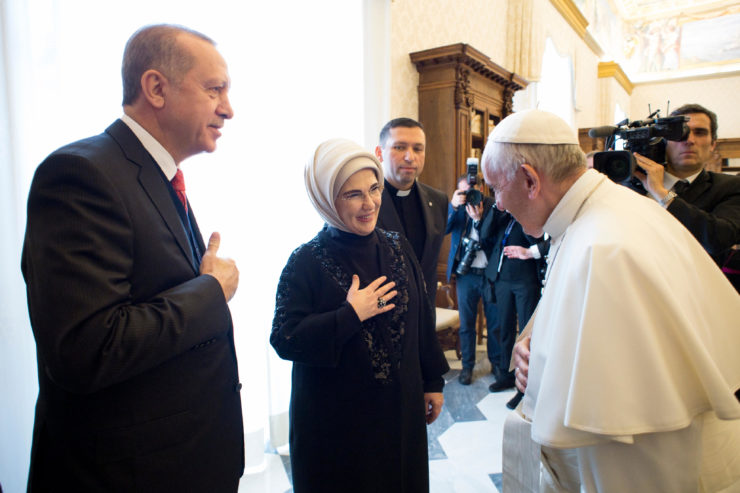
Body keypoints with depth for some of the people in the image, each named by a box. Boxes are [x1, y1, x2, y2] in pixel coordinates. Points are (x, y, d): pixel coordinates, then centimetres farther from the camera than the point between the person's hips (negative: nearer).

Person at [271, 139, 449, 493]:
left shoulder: (397, 248, -1)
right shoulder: (306, 262, -13)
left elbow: (422, 319, 5)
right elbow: (284, 340, -18)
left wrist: (433, 382, 8)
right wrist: (350, 315, -22)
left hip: (401, 408, 4)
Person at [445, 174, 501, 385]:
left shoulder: (492, 206, -3)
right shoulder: (456, 208, 4)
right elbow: (442, 229, -12)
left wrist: (479, 218, -22)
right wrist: (453, 205, -22)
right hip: (466, 274, 1)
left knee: (495, 322, 11)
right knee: (466, 323, 9)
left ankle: (496, 361, 30)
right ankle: (467, 365, 23)